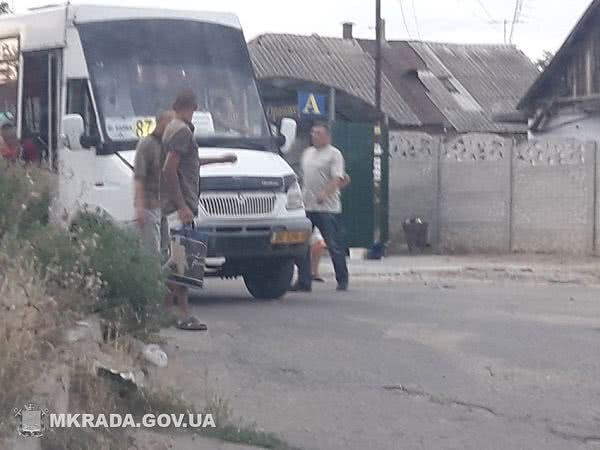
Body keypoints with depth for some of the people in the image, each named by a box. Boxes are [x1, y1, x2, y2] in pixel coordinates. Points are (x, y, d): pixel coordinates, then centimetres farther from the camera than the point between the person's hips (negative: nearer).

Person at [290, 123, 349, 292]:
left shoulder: (334, 154, -3)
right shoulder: (307, 153, 18)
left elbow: (338, 179, -14)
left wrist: (325, 194, -28)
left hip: (327, 208, -7)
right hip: (307, 207, 7)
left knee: (335, 246, -2)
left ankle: (342, 280, 9)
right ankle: (304, 281, 7)